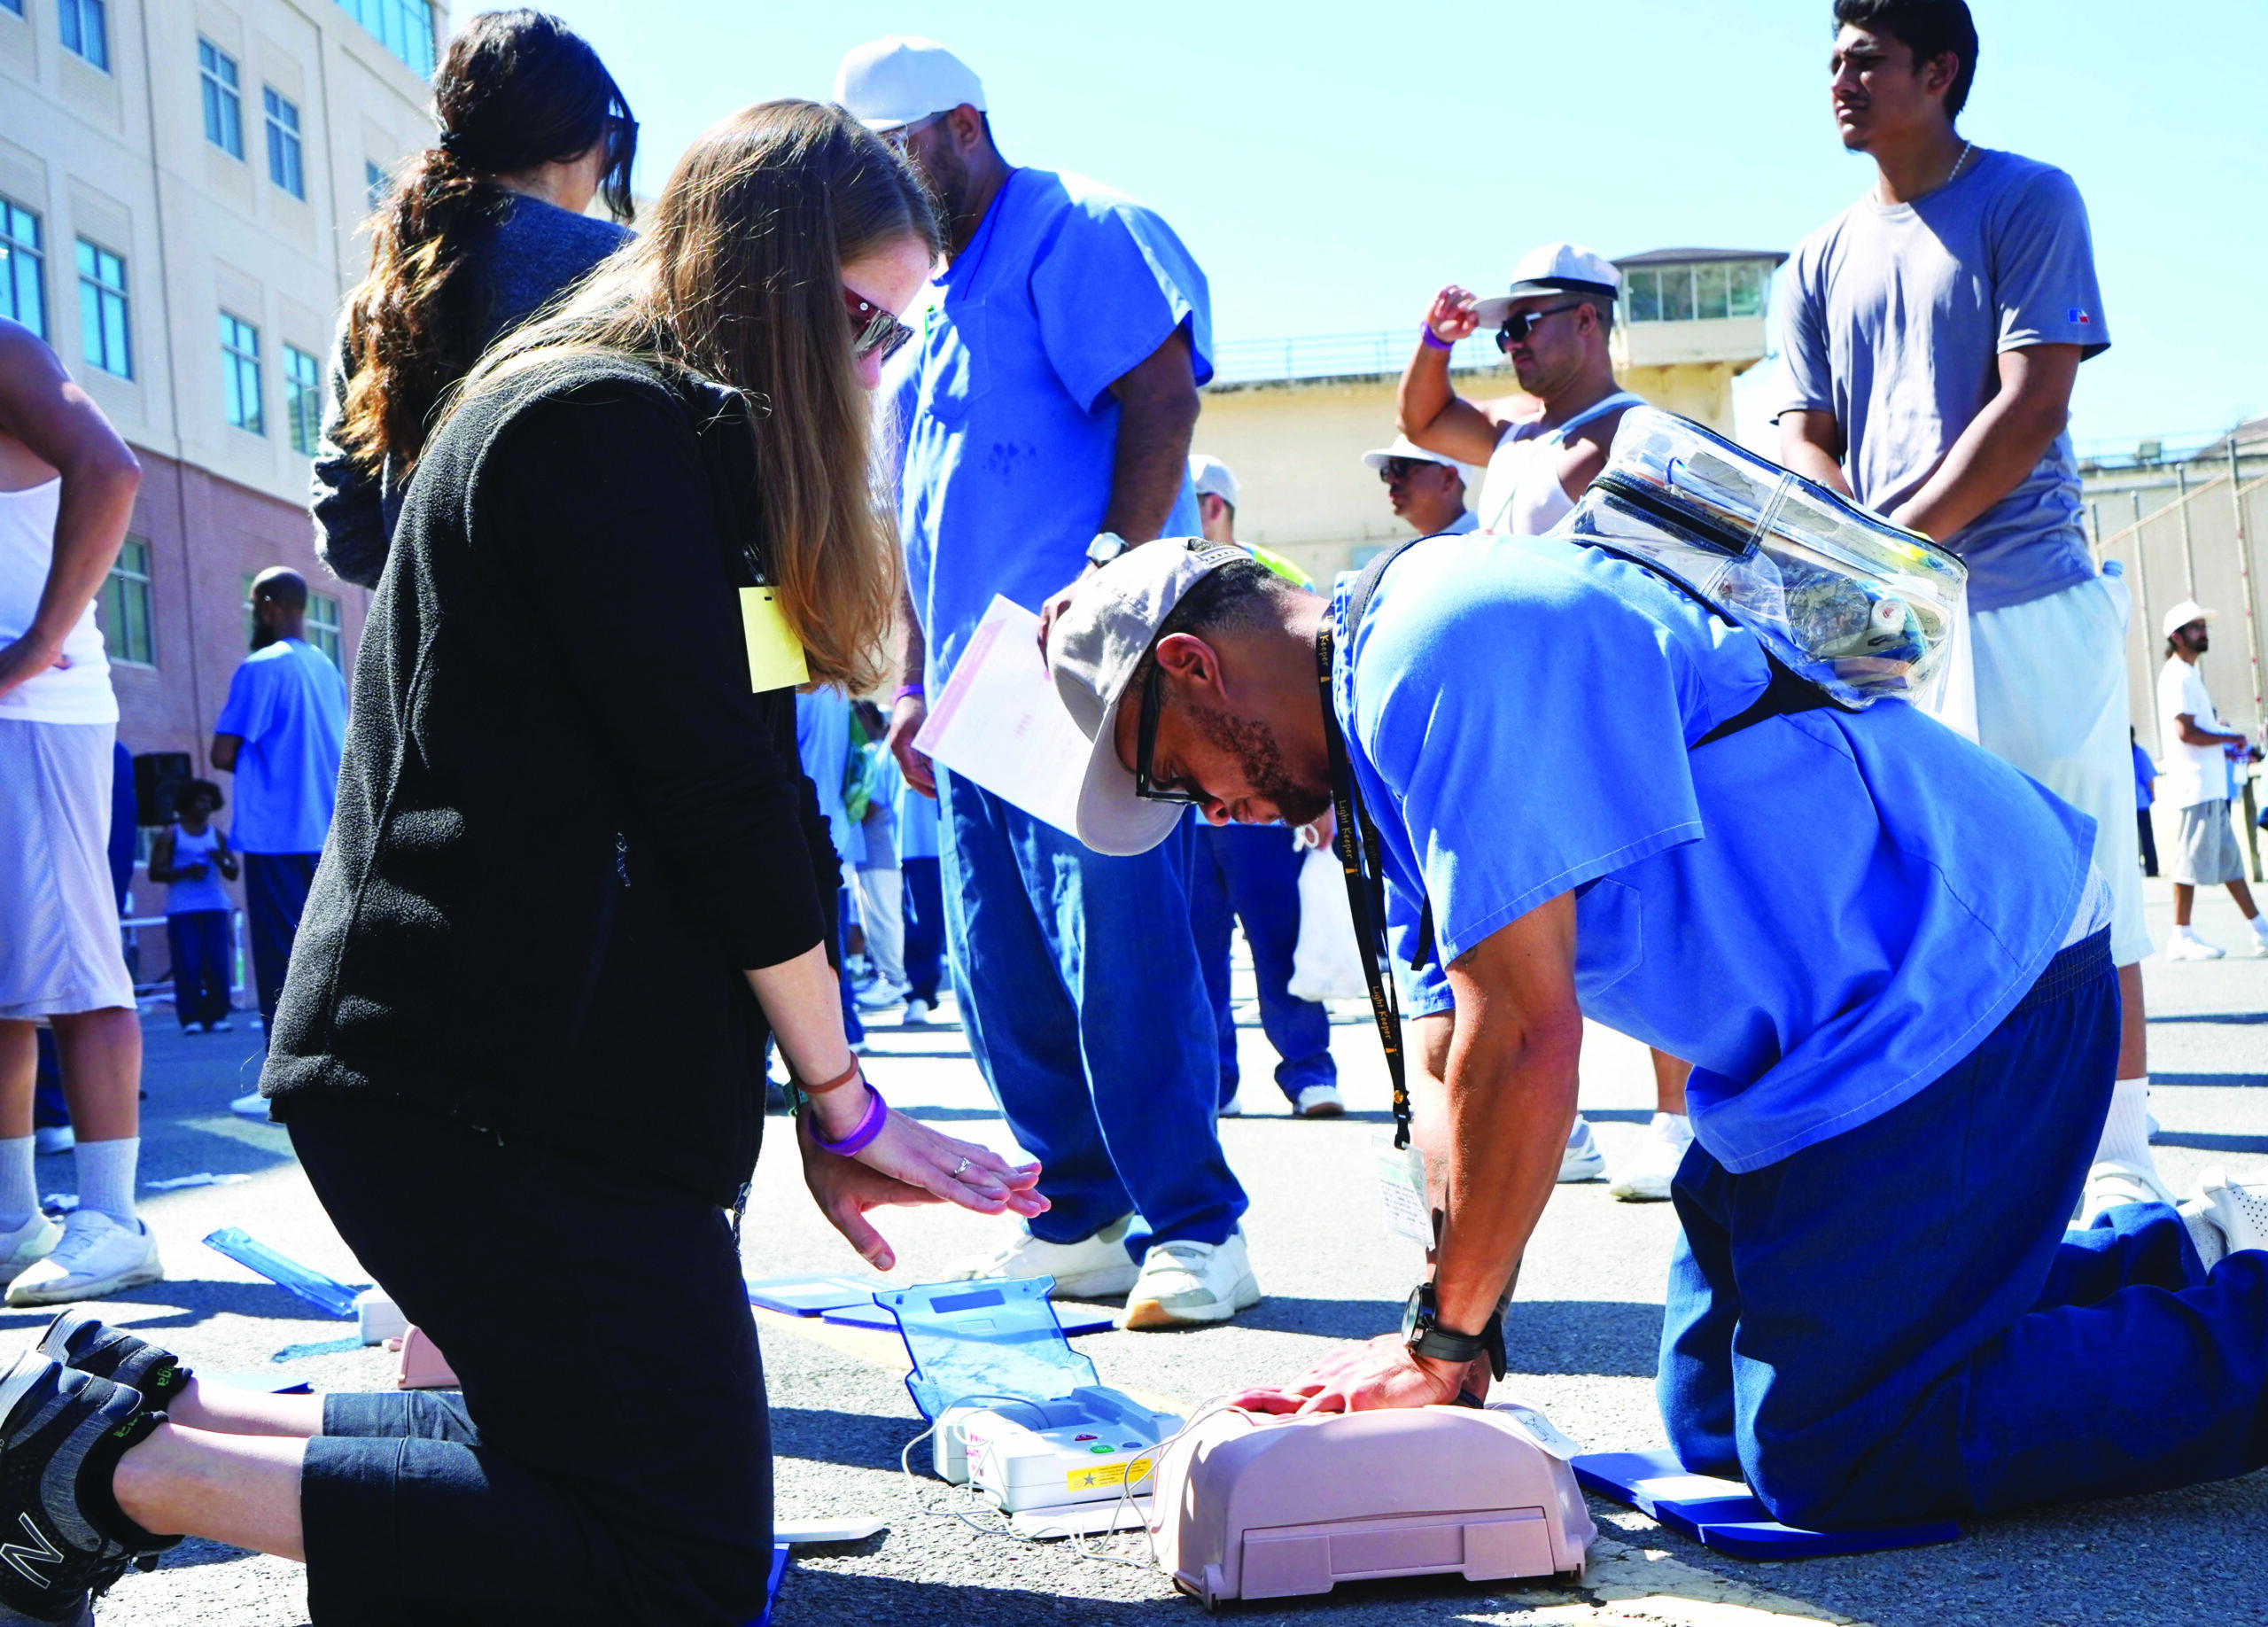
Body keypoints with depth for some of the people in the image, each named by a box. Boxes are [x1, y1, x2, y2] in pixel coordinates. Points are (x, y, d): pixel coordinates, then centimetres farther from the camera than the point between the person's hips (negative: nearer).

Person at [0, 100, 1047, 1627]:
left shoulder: (640, 427, 22)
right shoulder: (614, 423, -11)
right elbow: (711, 797, -16)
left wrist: (817, 1108, 14)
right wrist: (844, 1099, -7)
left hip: (499, 1058, 11)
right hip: (510, 1083, -11)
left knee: (584, 1443, 16)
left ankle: (135, 1399, 16)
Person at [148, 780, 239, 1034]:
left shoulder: (218, 835, 16)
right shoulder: (170, 835, 7)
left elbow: (233, 873, 13)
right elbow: (155, 872, 1)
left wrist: (222, 862, -9)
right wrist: (184, 871, -13)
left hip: (214, 908, 3)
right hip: (182, 910, -3)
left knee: (217, 965, -3)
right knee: (187, 966, -8)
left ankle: (216, 1016, 2)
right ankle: (191, 1018, -6)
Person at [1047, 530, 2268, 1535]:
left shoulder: (1444, 654, -22)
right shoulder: (1384, 712, 12)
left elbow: (1525, 1038, -24)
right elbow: (1450, 1048, 10)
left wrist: (1442, 1339, -14)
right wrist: (1455, 1333, 1)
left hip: (1956, 985, -10)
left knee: (1823, 1464, -11)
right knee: (1718, 1426, 15)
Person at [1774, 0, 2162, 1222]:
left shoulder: (2028, 201, 1)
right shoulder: (1824, 262, 16)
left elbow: (2033, 406, -8)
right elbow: (1806, 445, 11)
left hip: (2028, 602, -5)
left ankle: (2120, 1155, 4)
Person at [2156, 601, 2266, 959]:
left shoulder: (2190, 675, 20)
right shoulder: (2178, 675, -12)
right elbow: (2186, 732, -22)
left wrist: (2230, 752, 16)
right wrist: (2230, 738, -10)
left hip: (2211, 786, 10)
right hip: (2195, 785, -10)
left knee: (2229, 856, 11)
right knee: (2192, 858, -7)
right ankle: (2181, 937, -3)